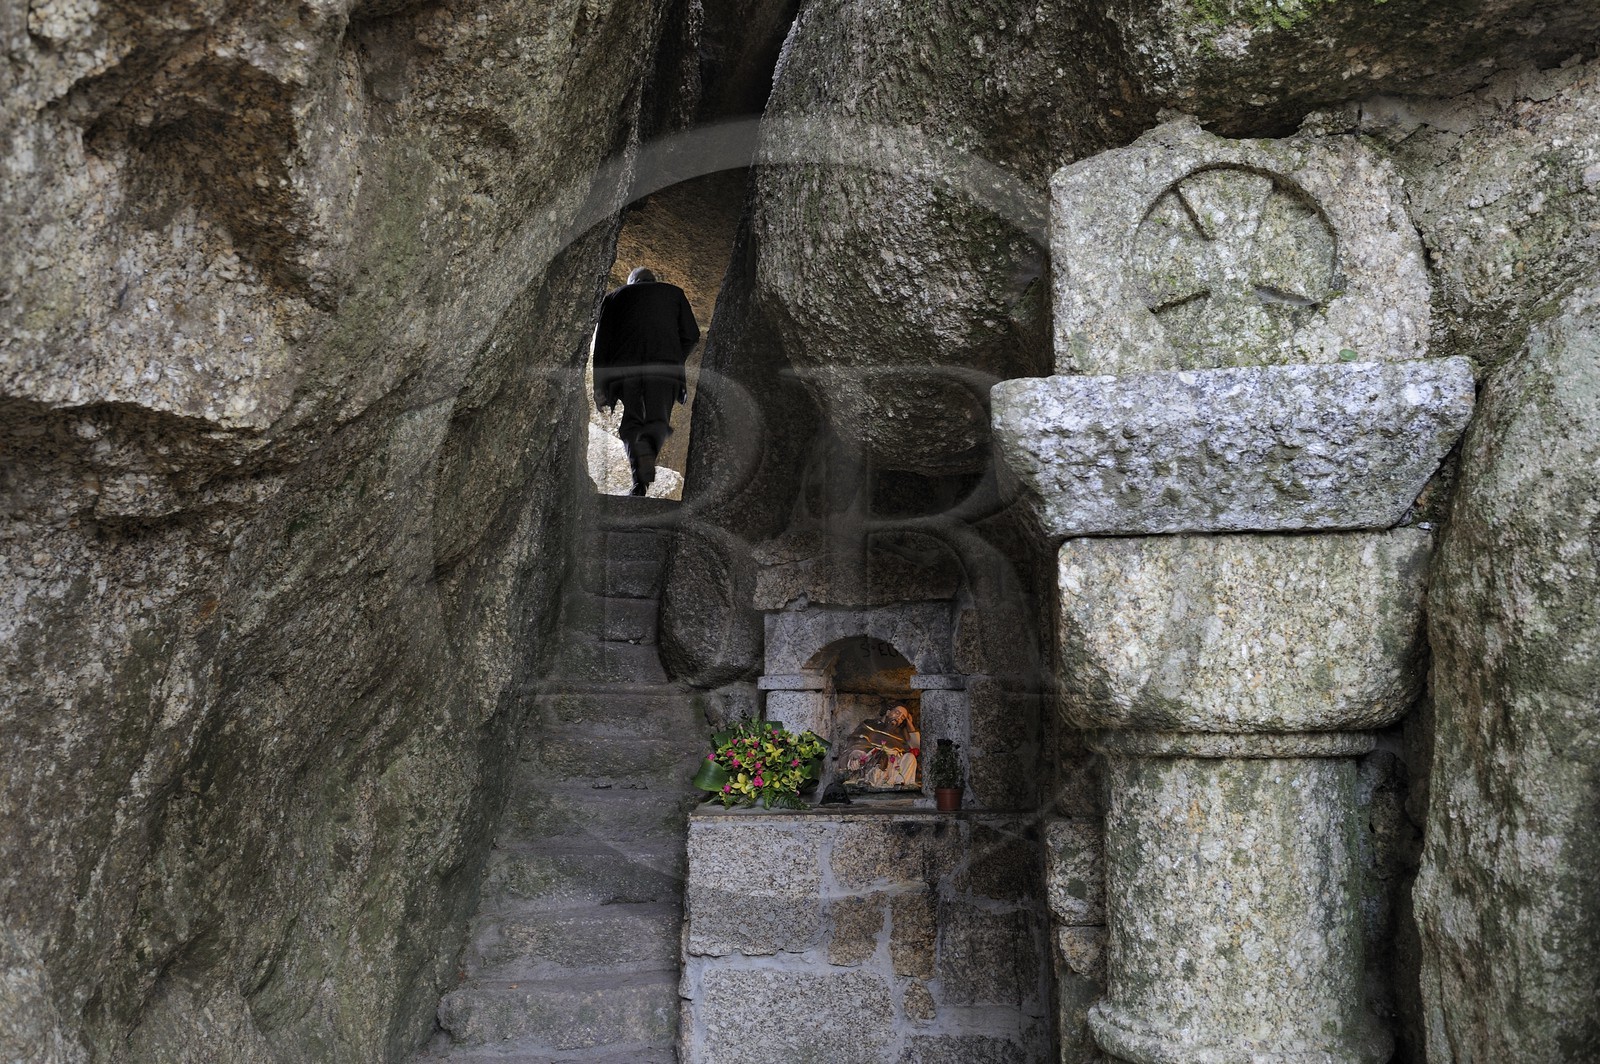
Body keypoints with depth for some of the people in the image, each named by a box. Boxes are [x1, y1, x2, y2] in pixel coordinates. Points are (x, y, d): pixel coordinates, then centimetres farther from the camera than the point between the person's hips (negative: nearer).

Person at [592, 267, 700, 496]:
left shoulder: (615, 296, 24)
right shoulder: (673, 292, 25)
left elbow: (601, 341, 14)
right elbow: (691, 335, 15)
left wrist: (599, 386, 12)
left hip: (624, 367, 1)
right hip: (664, 367, 0)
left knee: (632, 422, 6)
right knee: (658, 421, 9)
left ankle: (640, 480, -18)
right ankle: (648, 447, -23)